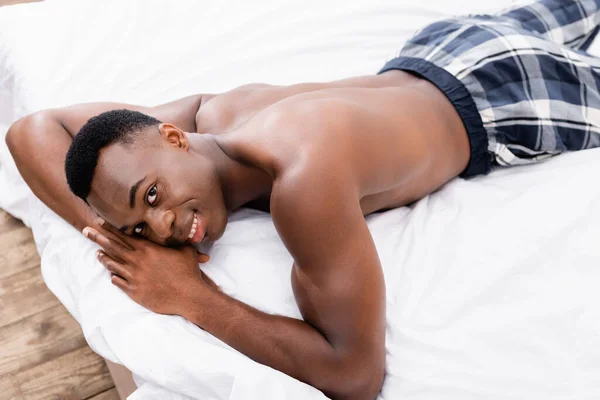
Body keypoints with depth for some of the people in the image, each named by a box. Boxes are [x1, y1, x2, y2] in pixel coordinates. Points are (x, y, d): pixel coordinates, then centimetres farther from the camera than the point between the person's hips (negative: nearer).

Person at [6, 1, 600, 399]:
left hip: (502, 93, -4)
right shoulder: (212, 113, -26)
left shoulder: (303, 172, -50)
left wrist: (193, 298, -43)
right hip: (425, 60, 5)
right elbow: (33, 130, -14)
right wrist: (108, 234, -31)